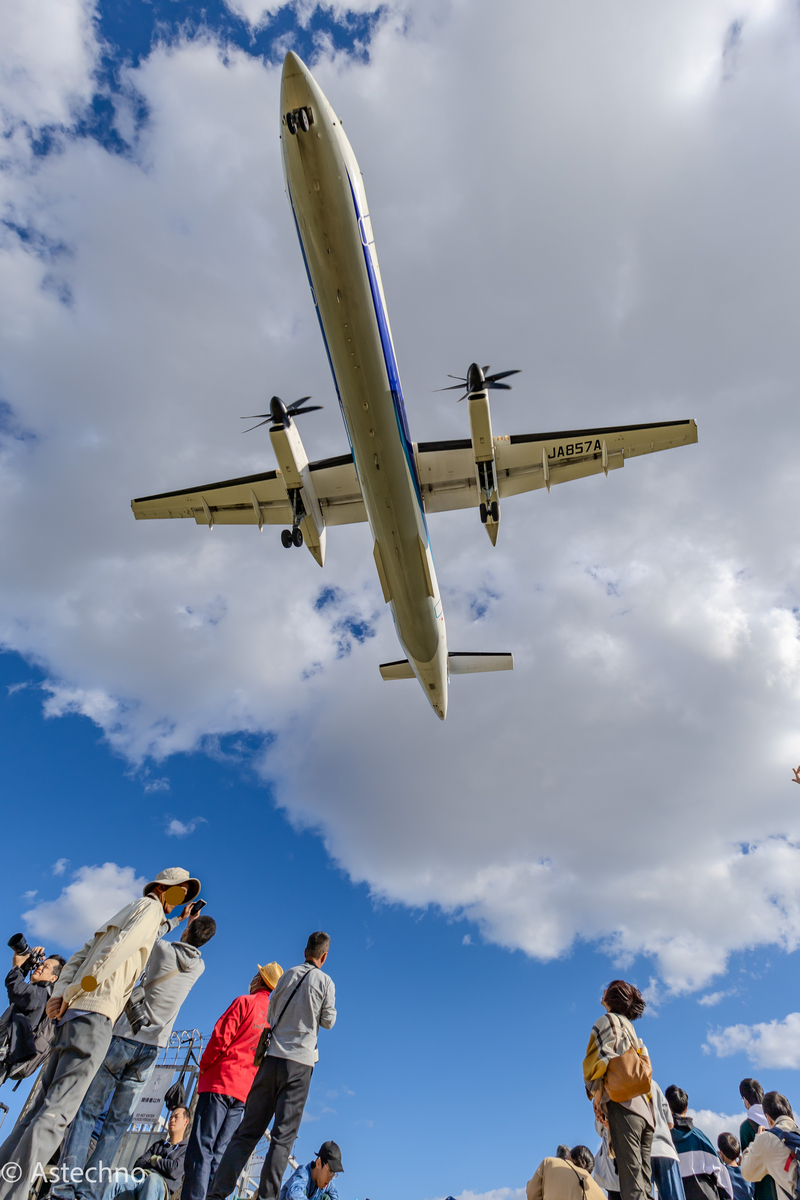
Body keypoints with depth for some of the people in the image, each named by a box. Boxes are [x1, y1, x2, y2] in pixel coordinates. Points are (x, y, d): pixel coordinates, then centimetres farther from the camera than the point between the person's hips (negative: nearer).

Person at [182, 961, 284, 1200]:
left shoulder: (245, 1002, -5)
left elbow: (221, 1037, -12)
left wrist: (203, 1067, 1)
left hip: (221, 1082, -5)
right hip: (245, 1091, 6)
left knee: (201, 1147, -5)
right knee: (219, 1153, 9)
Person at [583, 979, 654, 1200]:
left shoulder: (608, 1020, 4)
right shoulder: (630, 1027, 26)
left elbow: (603, 1055, -11)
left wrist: (597, 1093, -10)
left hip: (622, 1104, -8)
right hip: (644, 1109, 8)